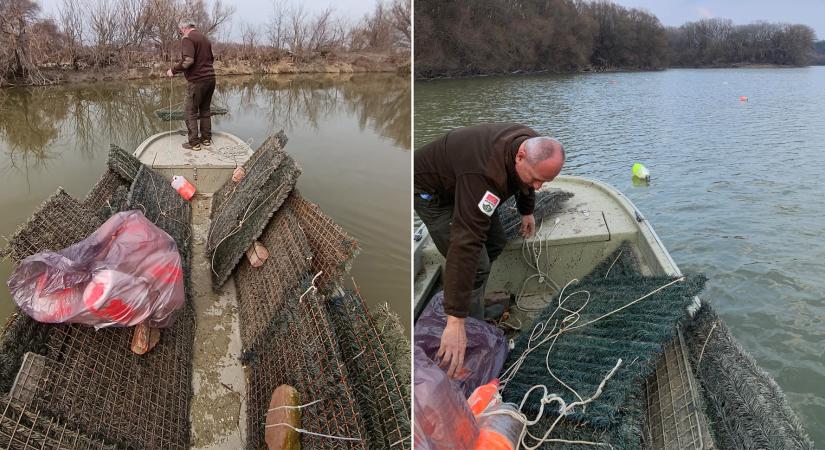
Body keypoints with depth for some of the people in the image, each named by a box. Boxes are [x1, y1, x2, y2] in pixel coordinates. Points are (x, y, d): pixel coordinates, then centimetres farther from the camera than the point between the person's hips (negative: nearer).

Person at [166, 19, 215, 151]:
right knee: (205, 109, 18)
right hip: (210, 78, 8)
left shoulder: (187, 39, -10)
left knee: (190, 112, 1)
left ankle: (194, 143, 2)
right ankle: (206, 139, 21)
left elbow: (188, 60, -22)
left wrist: (173, 70, -12)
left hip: (197, 80, -8)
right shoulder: (205, 39, 16)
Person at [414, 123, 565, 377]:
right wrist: (455, 322, -51)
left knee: (495, 244, 13)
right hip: (431, 191, -8)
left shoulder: (533, 147, -19)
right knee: (477, 266, -16)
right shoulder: (484, 174, -44)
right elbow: (466, 244, -49)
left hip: (457, 178, 8)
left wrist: (527, 211, 20)